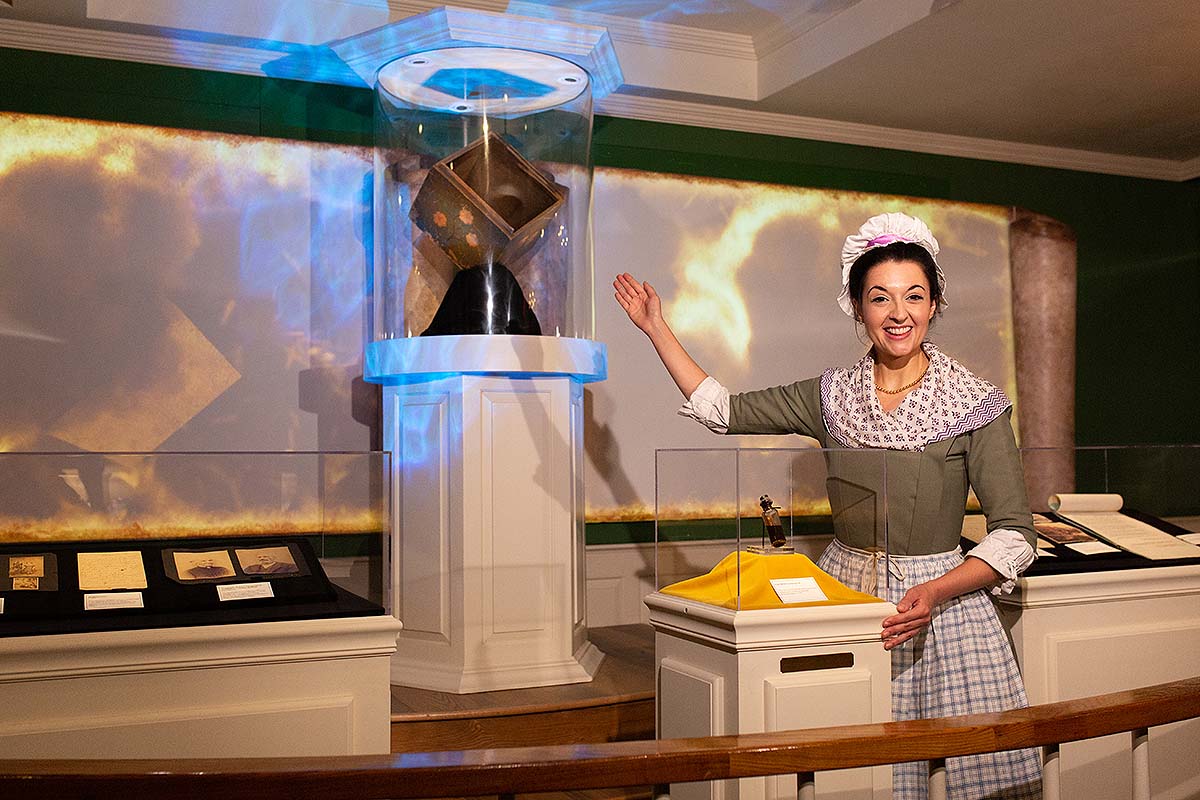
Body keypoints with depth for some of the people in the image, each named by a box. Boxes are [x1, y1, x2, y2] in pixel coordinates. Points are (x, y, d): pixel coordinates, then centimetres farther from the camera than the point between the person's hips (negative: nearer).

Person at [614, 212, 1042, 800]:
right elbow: (724, 410, 13)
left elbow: (1016, 535, -5)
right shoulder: (832, 396, 6)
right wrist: (657, 329, 13)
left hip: (941, 602, -2)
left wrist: (934, 592, -19)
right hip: (844, 595, 2)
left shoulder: (973, 404, -4)